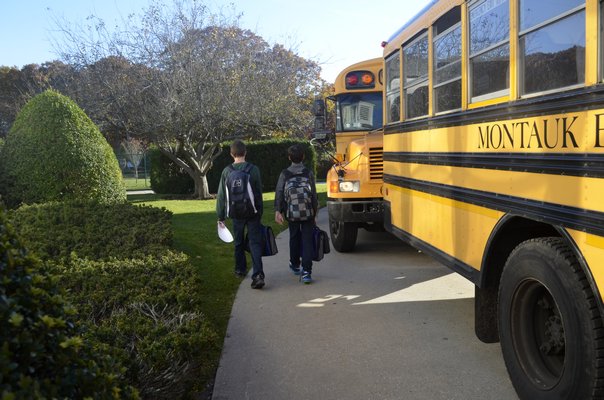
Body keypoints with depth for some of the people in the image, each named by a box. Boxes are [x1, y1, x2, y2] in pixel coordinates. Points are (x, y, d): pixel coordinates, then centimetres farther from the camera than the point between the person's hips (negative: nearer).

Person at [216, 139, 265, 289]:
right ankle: (258, 275, -14)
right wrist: (260, 212, 9)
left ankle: (240, 269, 32)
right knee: (255, 243, -2)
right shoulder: (253, 169, -6)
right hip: (252, 213, -1)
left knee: (239, 243, 19)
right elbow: (259, 193, -1)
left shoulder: (227, 171, -3)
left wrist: (220, 216, 9)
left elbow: (221, 196, 0)